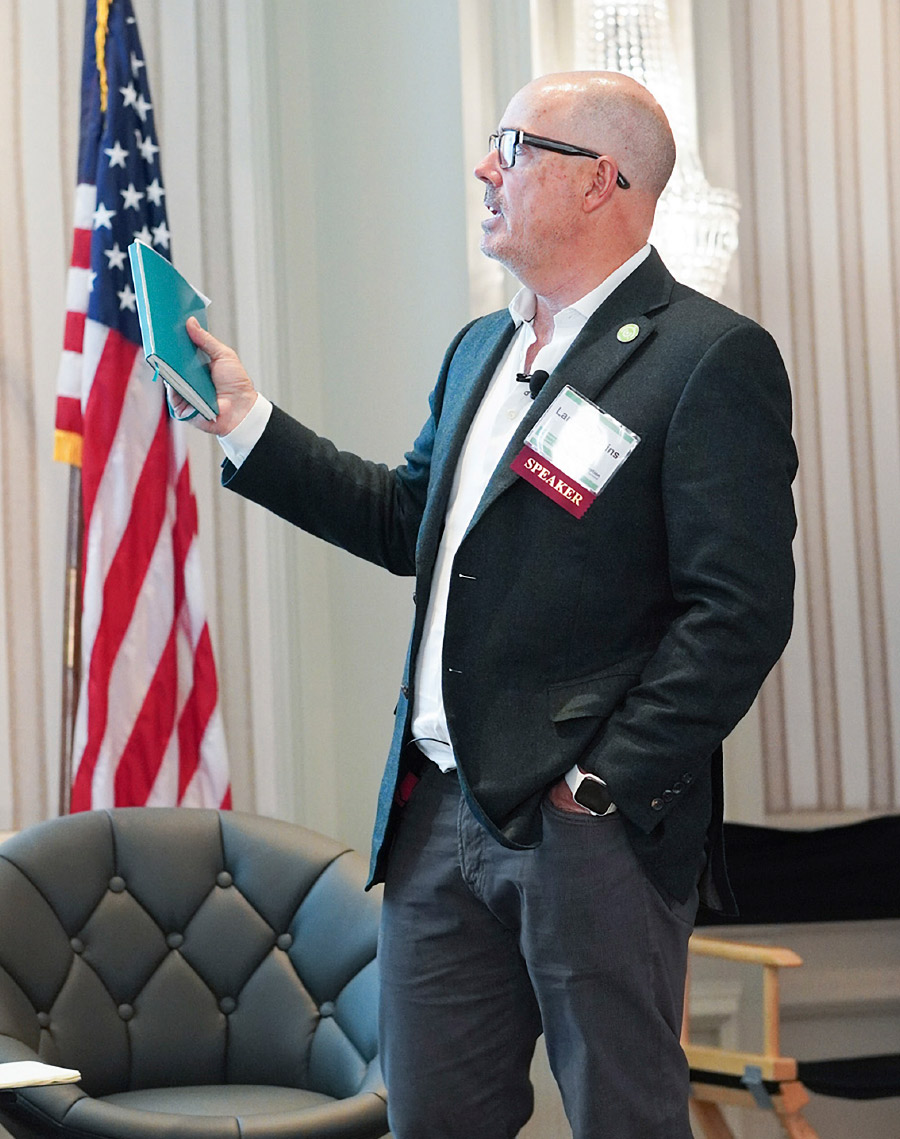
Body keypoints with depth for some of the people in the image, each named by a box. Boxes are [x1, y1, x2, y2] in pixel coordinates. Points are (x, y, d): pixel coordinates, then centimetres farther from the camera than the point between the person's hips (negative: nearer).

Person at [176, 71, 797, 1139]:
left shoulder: (710, 359, -10)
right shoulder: (480, 349, 18)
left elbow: (739, 611, -16)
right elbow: (408, 523, 22)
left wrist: (604, 782, -18)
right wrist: (246, 421, 17)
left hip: (591, 822, -7)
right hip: (441, 809, 8)